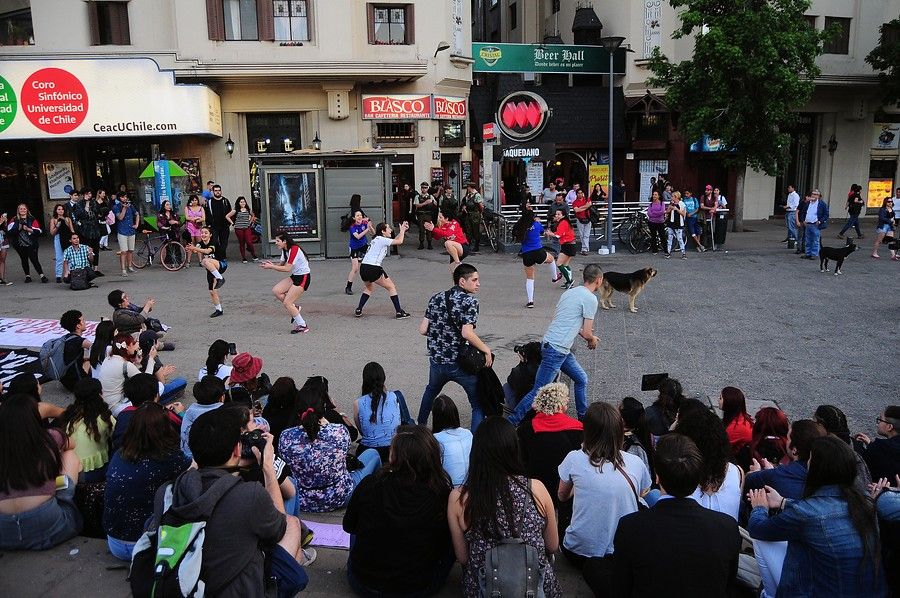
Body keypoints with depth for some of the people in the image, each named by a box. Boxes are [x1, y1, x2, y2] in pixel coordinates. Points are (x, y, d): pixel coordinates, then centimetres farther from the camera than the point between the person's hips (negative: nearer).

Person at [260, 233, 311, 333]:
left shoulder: (294, 249, -21)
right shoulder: (285, 250, 8)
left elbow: (287, 268, -25)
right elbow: (282, 265, 8)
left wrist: (271, 266, -20)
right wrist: (272, 264, -11)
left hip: (303, 278, -9)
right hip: (294, 276, 9)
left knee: (286, 303, -10)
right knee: (276, 291, -7)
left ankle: (302, 326, 2)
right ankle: (295, 308, 9)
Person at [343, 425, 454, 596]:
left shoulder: (369, 486, -21)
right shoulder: (441, 494, -22)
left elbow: (348, 526, 0)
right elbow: (444, 542, -3)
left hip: (364, 585, 1)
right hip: (420, 588, -1)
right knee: (451, 538, 22)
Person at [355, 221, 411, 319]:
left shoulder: (377, 239, 21)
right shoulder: (382, 239, -5)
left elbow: (395, 240, 28)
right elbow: (399, 242, -5)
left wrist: (402, 231, 21)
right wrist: (402, 231, 11)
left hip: (363, 268, 9)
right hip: (373, 269, -9)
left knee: (369, 288, 32)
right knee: (391, 287, 6)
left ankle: (358, 311, 22)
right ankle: (399, 312, 4)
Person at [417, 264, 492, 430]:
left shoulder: (436, 298, 5)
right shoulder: (469, 301, -13)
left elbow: (422, 330, 3)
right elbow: (467, 333, -25)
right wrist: (487, 351, -14)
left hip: (436, 361, 7)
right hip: (461, 364, -6)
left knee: (431, 390, 35)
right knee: (479, 405, 6)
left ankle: (421, 424, 52)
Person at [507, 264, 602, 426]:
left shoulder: (569, 292, 14)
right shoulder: (590, 299, -10)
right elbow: (586, 333, -8)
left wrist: (588, 335, 26)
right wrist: (593, 340, 15)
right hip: (556, 350, -10)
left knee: (581, 379, 22)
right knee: (539, 392, -7)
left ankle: (584, 417, 35)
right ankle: (510, 423, -4)